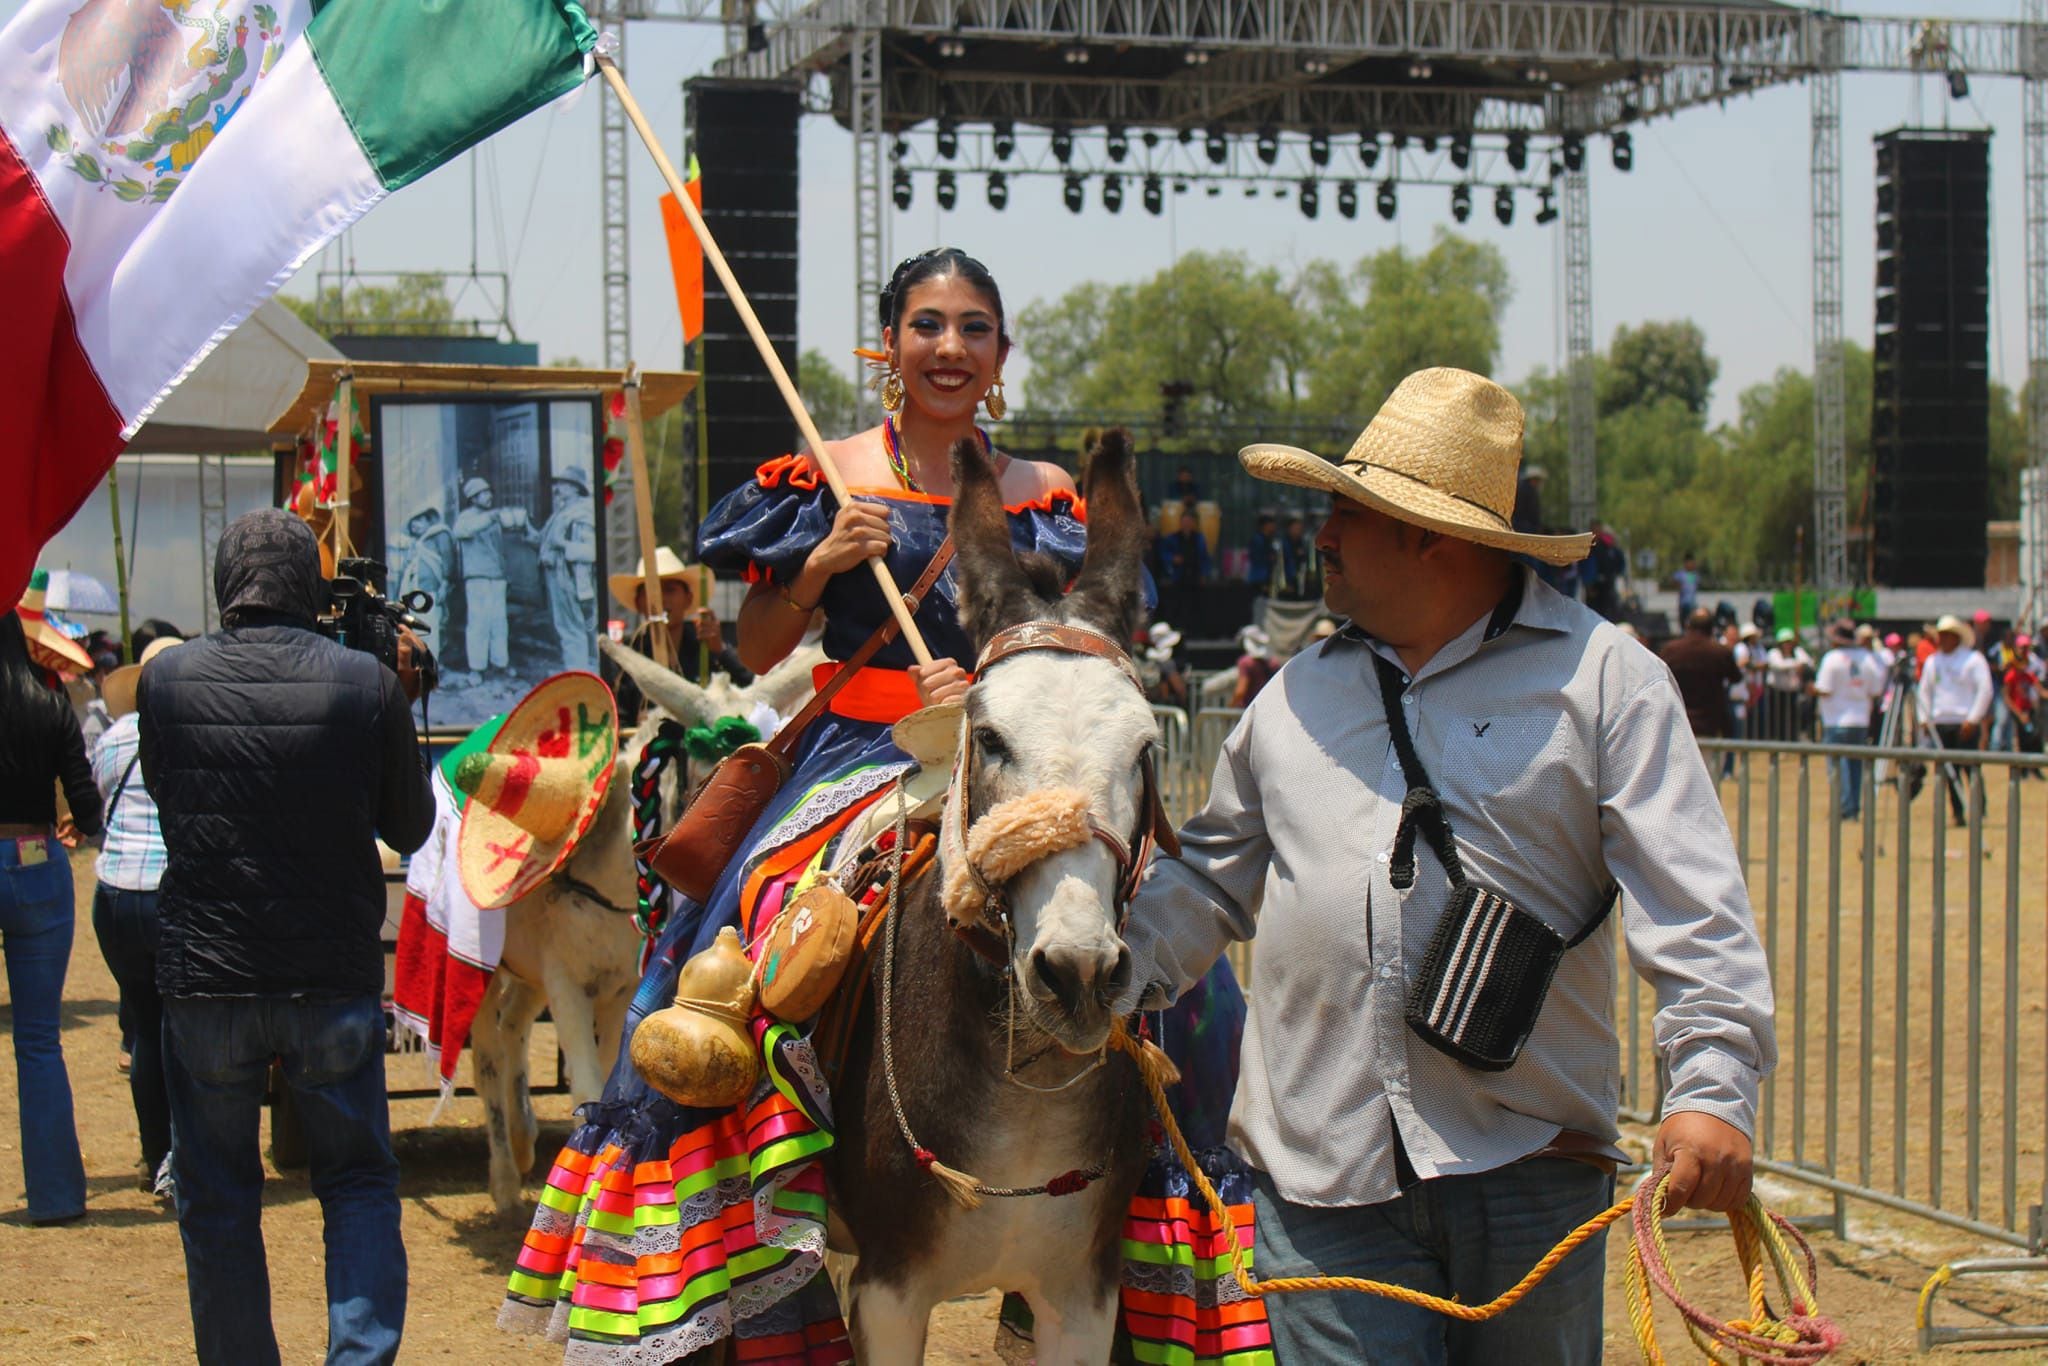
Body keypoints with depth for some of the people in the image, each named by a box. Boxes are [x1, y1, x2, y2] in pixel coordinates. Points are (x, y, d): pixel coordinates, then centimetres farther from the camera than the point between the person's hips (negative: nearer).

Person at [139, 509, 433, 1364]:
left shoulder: (165, 680, -4)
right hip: (334, 980, 0)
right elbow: (410, 828, 4)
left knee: (216, 1204, 13)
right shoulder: (365, 684, -7)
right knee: (359, 1185, 12)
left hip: (204, 980, 1)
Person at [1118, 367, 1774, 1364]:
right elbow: (1213, 876, 22)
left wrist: (1712, 1090, -19)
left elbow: (1692, 907, -8)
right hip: (1321, 1171, 3)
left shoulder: (1606, 680, -1)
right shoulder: (1296, 695, 14)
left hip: (1528, 1163, -2)